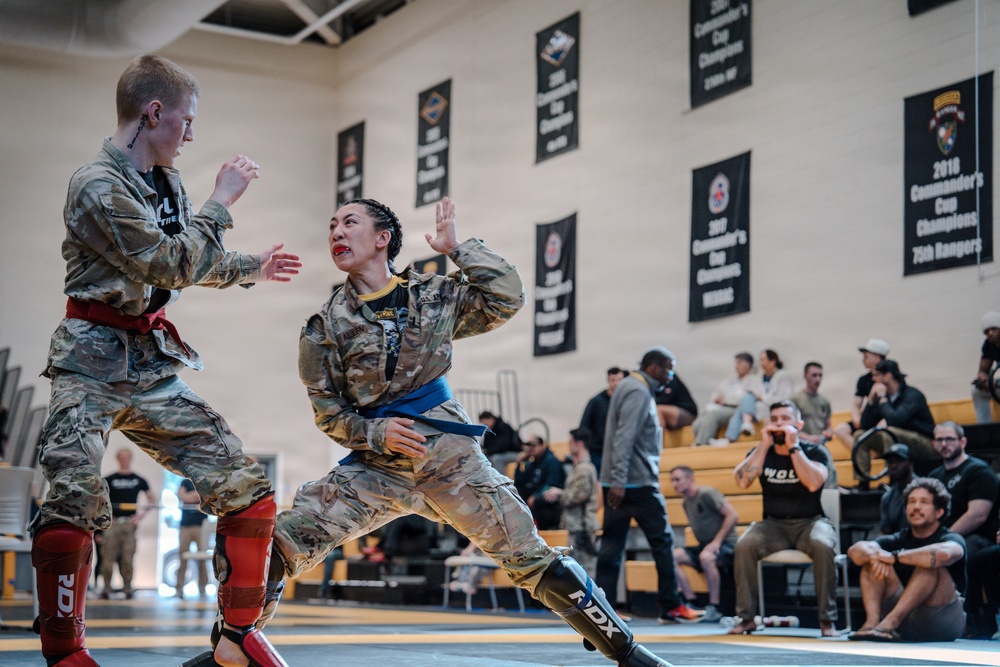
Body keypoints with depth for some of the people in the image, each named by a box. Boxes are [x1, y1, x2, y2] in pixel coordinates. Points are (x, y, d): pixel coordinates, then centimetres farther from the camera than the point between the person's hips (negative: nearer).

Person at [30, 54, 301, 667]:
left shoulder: (167, 183, 12)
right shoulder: (99, 187, -14)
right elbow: (173, 266, -19)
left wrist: (251, 269, 37)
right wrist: (221, 200, -11)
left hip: (153, 369, 7)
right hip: (93, 364, -7)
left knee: (248, 491, 0)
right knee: (74, 501, -20)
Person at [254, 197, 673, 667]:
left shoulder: (433, 296, 5)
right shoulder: (326, 326, 3)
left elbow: (506, 297, -4)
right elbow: (327, 410, 4)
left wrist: (458, 248, -5)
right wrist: (375, 432, -12)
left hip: (450, 456, 0)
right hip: (376, 465, 1)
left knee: (534, 561, -1)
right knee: (282, 543, -16)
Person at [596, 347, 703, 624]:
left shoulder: (631, 387, 18)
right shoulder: (638, 392, -13)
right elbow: (624, 438, -21)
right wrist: (619, 481, -26)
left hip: (617, 483, 10)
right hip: (638, 483, -10)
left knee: (611, 545, 5)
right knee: (662, 540, 0)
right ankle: (671, 606, 5)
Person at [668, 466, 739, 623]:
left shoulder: (707, 494, -10)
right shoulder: (686, 503, 14)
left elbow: (733, 515, -17)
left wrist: (717, 541, -19)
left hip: (725, 545, -7)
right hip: (704, 546, 8)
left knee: (705, 556, -40)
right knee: (672, 555, -17)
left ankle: (714, 608, -28)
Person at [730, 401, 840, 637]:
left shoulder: (815, 452, 0)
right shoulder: (762, 453, 8)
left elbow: (814, 483, -22)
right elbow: (743, 481, -12)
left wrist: (793, 446, -17)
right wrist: (765, 444, -11)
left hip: (810, 522, -2)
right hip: (774, 525, 2)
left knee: (823, 546, -35)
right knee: (744, 545, -28)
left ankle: (828, 620, -26)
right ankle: (746, 618, -20)